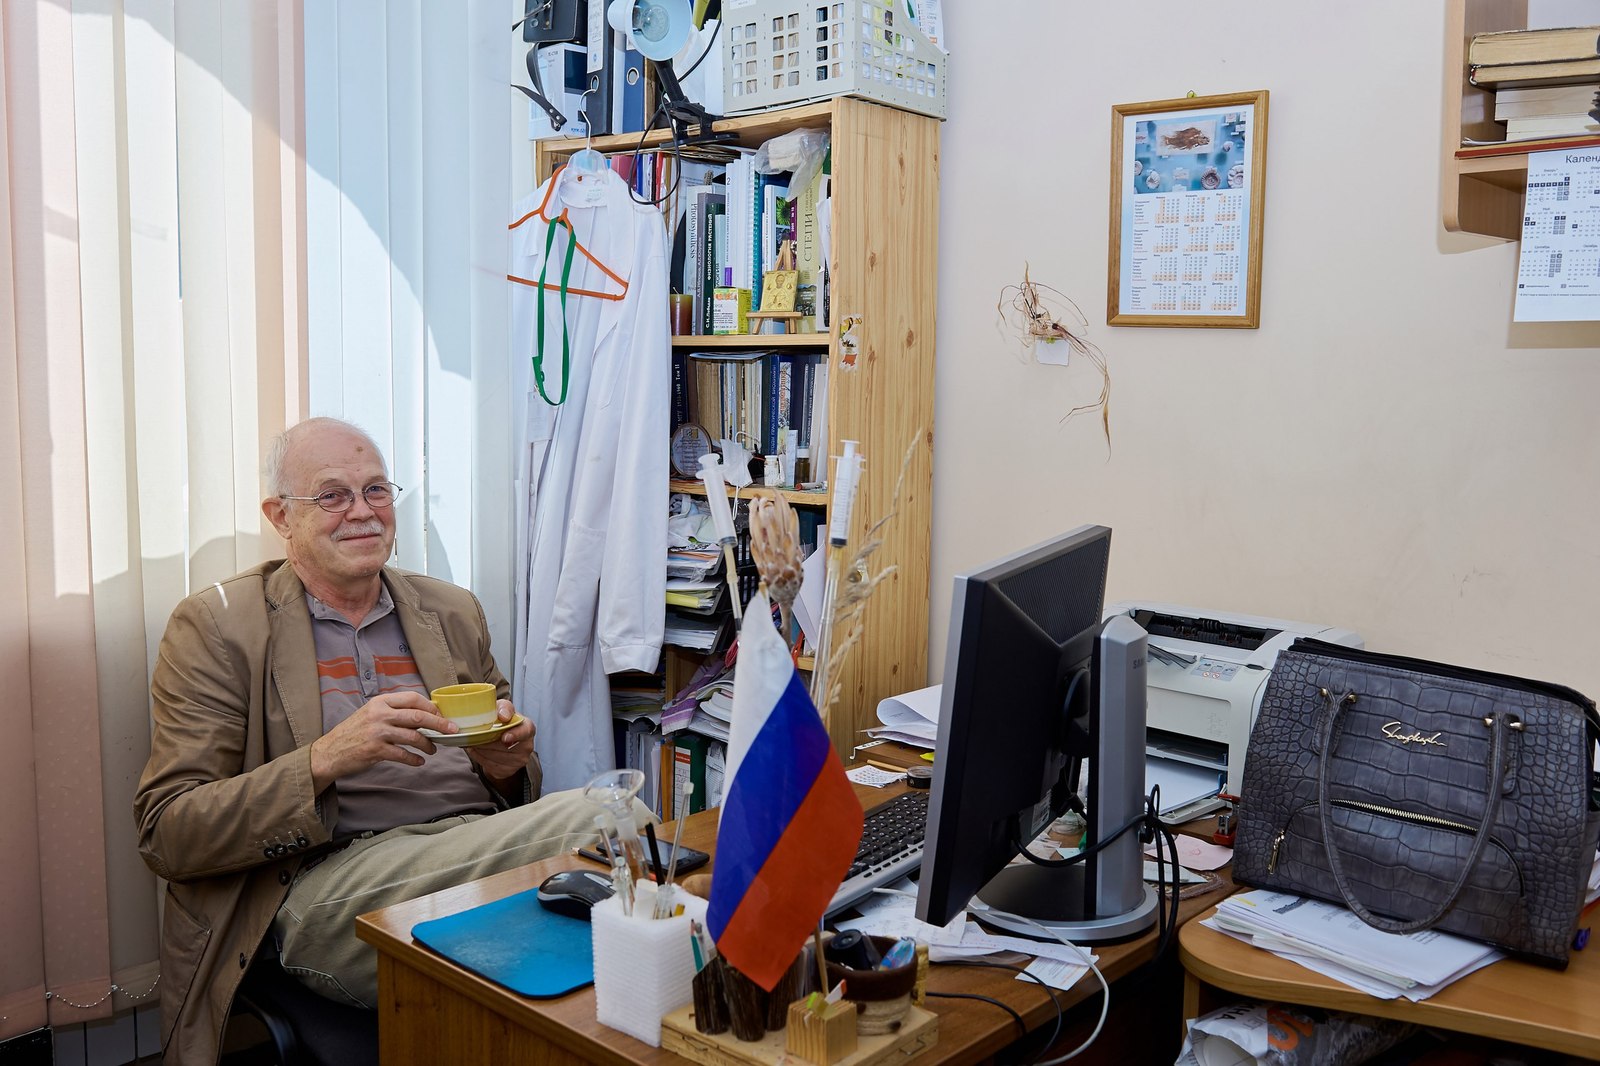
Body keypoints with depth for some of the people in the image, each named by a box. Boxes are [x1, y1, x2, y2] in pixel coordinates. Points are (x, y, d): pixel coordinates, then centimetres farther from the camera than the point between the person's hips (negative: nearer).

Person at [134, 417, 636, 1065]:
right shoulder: (215, 626, 5)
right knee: (595, 821, -34)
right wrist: (325, 759, -19)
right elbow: (167, 835, -3)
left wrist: (507, 764, -3)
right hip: (326, 881, -6)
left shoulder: (454, 613, 20)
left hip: (475, 846, 6)